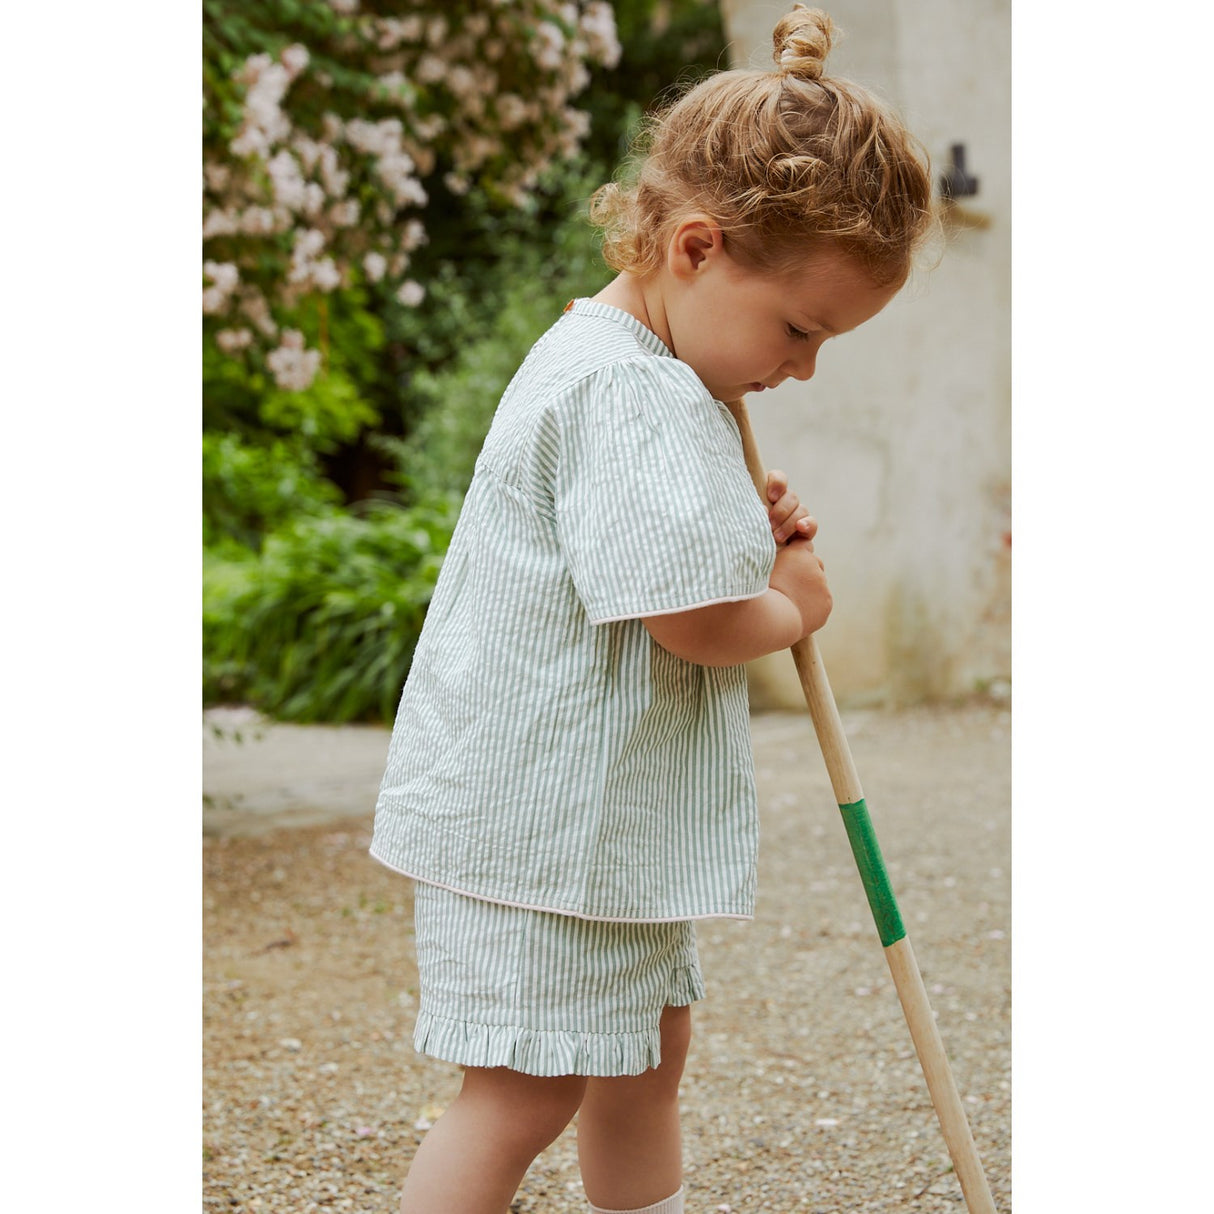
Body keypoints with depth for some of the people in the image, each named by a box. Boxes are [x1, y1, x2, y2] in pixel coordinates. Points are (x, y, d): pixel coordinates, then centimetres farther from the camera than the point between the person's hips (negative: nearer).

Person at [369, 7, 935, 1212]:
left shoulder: (636, 371, 12)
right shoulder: (626, 391, -22)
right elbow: (695, 619, -27)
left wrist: (745, 530, 7)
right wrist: (791, 607, -6)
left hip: (612, 816, 11)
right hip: (536, 822, -11)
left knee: (647, 1053, 20)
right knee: (525, 1092, -5)